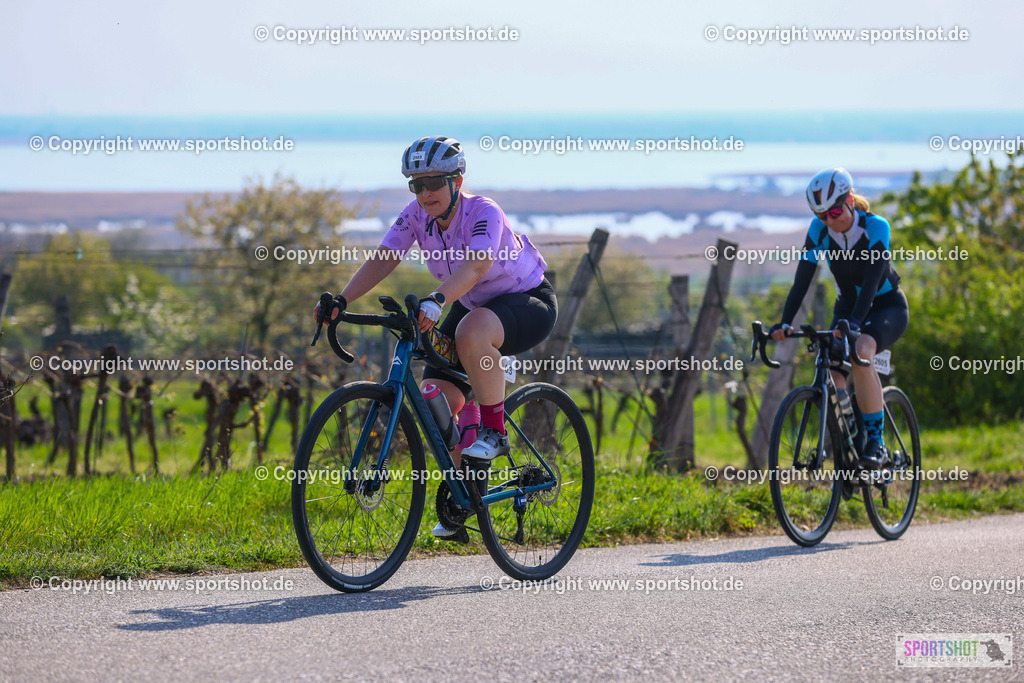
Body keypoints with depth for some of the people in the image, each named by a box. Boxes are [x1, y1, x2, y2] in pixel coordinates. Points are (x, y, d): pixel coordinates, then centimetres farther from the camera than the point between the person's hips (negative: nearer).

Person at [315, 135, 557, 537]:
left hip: (529, 304, -7)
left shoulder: (484, 213, -29)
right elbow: (382, 260, -18)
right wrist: (342, 301, -34)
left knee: (471, 333, -40)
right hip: (474, 306, 7)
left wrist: (436, 301, -63)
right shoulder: (416, 215, -11)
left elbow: (476, 265, -47)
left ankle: (495, 430, -22)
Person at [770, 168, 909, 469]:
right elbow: (803, 278, -17)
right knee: (831, 374, -20)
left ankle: (876, 442, -28)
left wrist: (854, 323, -48)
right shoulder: (819, 230, -12)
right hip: (847, 306, 4)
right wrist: (785, 322, -31)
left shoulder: (876, 228, -24)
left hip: (888, 307, -4)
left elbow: (872, 279, -34)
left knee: (860, 351, -36)